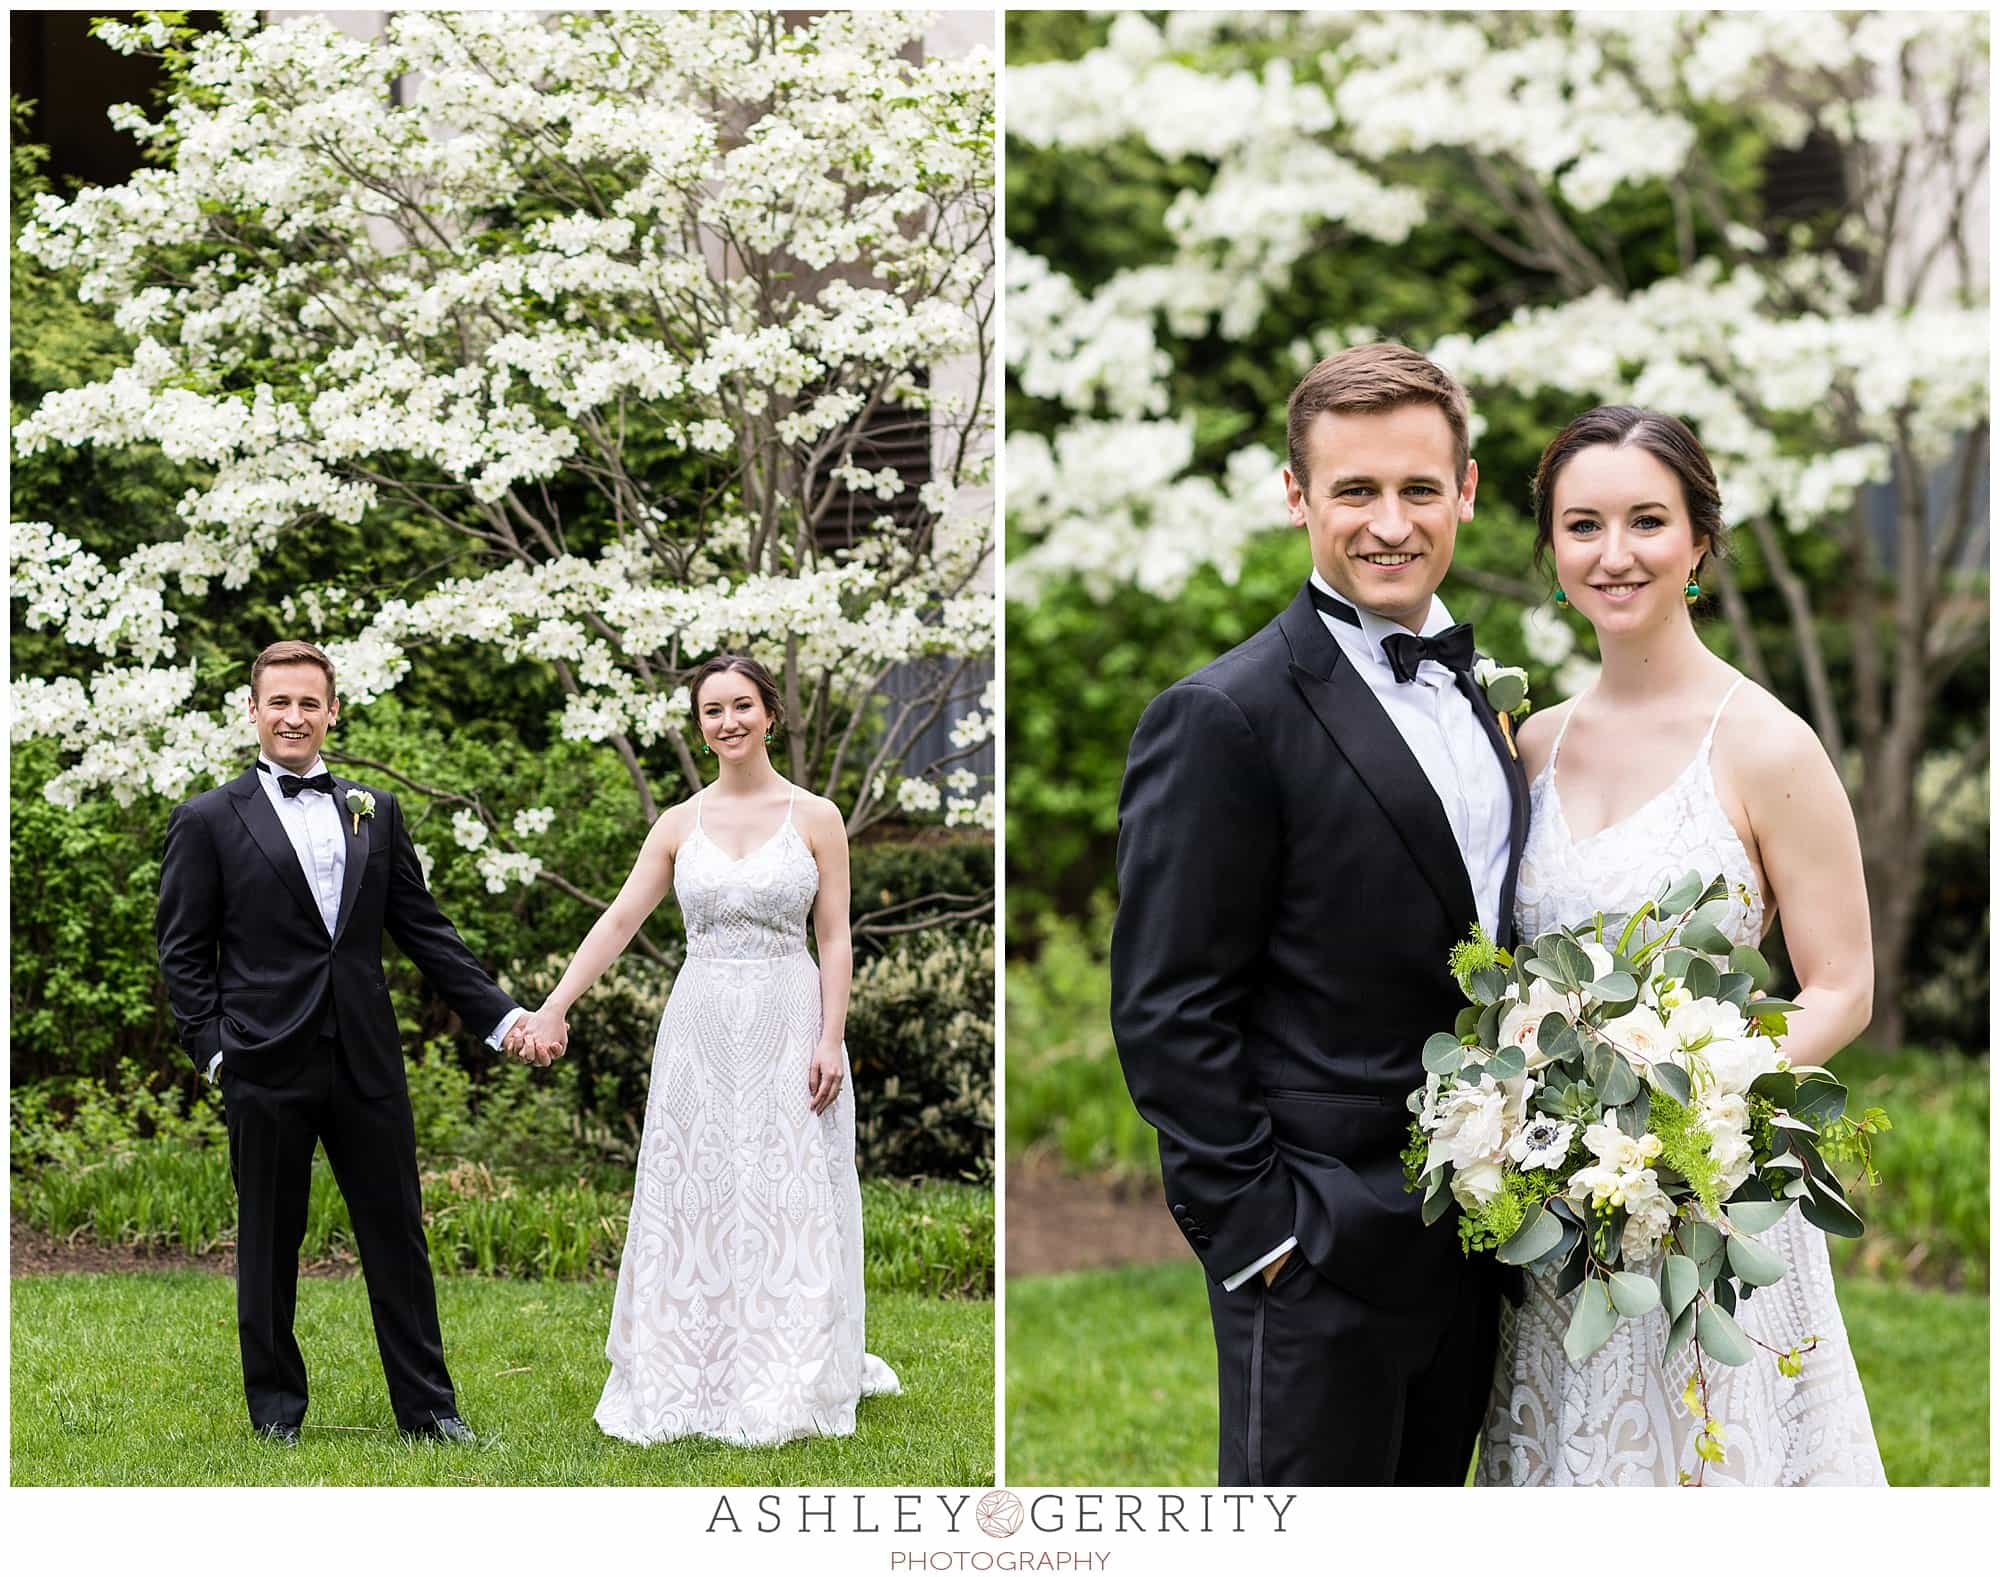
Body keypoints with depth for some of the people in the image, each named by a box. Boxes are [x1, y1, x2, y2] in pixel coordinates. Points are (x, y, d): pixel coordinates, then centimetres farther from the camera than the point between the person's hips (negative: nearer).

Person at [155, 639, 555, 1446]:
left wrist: (501, 1016, 5)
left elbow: (423, 930, 12)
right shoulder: (208, 821, 1)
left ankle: (426, 1404, 13)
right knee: (268, 1243, 6)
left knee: (397, 1234, 6)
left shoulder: (375, 812, 12)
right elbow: (183, 950, 1)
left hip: (366, 1060, 3)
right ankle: (276, 1407, 18)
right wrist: (213, 1048, -8)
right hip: (266, 1068, -3)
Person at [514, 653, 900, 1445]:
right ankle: (692, 1376, 12)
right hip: (701, 1026, 2)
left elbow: (835, 941, -1)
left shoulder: (815, 818, 0)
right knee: (694, 1199, 4)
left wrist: (829, 1042, -10)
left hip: (788, 1027, -2)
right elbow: (619, 920, 2)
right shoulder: (681, 823, 6)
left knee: (788, 1201, 0)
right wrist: (553, 1007, -8)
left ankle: (787, 1380, 9)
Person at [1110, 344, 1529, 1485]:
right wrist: (1261, 1231, -17)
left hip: (1470, 1246, 8)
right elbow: (1166, 1013, -15)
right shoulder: (1225, 718, -14)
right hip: (1319, 1259, -7)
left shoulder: (1476, 692, 11)